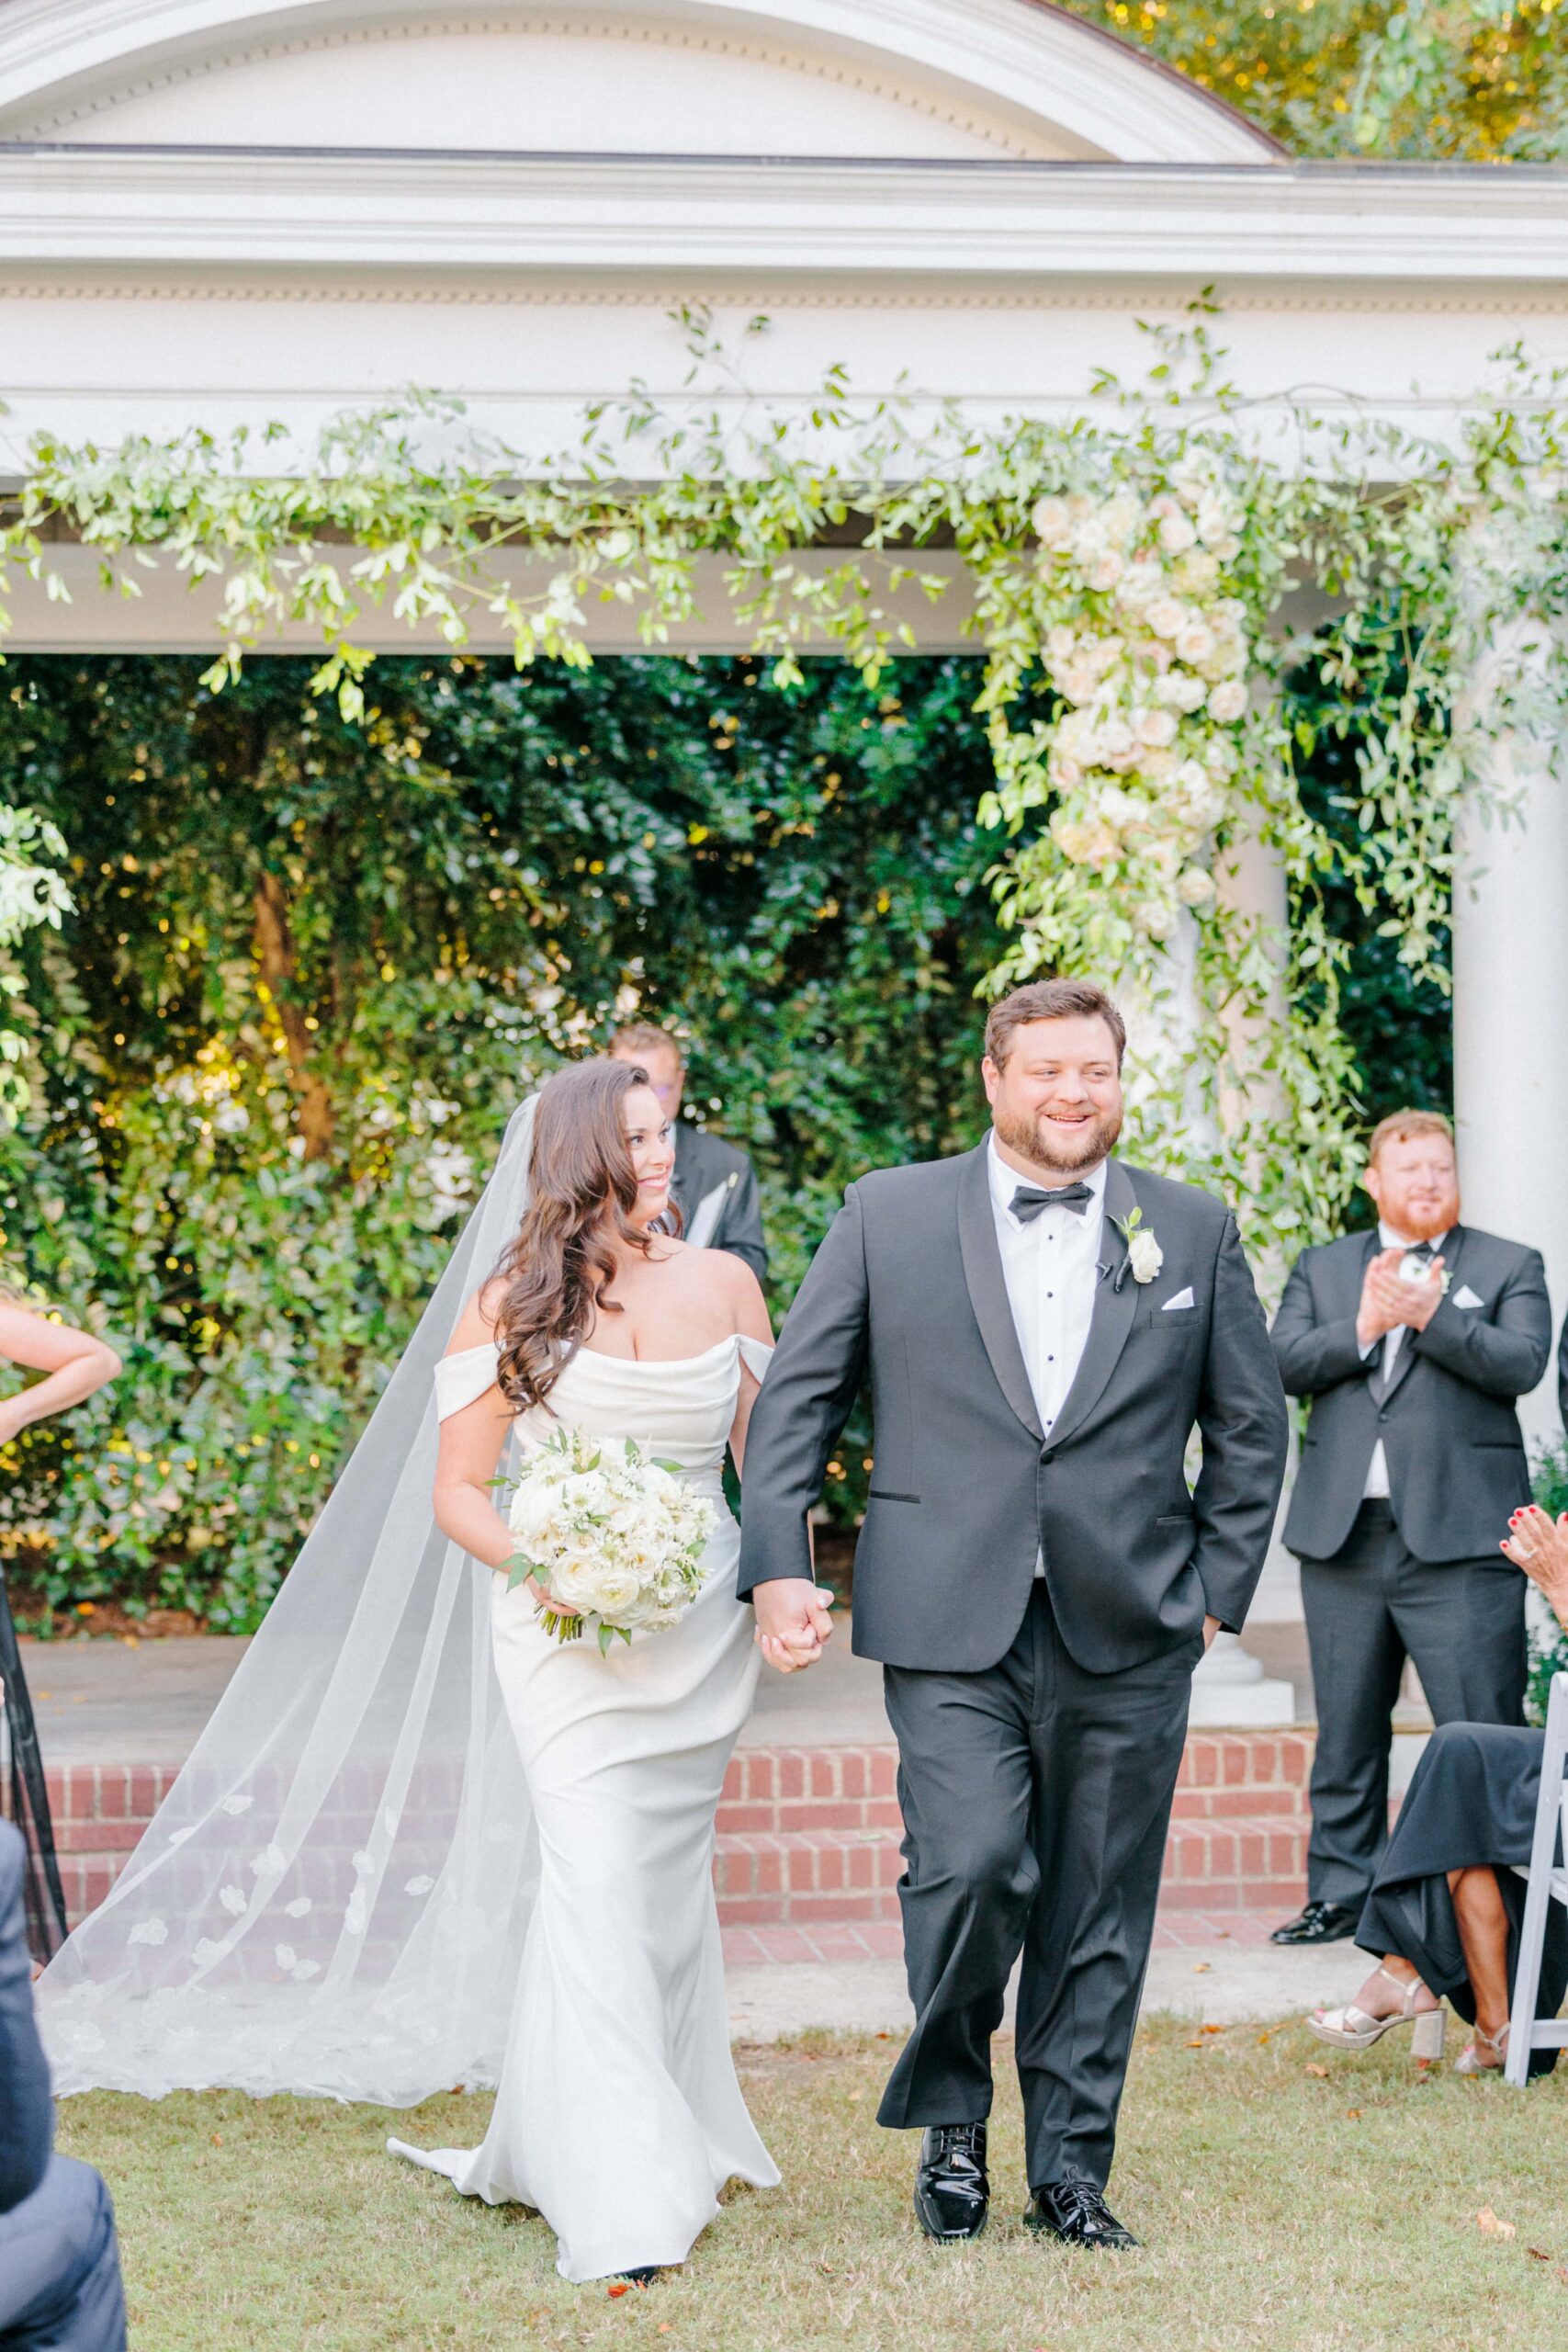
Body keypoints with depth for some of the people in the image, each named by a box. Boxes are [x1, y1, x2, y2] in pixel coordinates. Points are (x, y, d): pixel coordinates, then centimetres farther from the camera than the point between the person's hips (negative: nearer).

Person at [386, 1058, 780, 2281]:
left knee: (670, 1880, 11)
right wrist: (540, 1565, -19)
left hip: (703, 1628, 4)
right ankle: (626, 2204, -10)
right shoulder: (514, 1303, -2)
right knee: (600, 1877, -14)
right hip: (574, 1628, -3)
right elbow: (460, 1489, -1)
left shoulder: (725, 1283, 5)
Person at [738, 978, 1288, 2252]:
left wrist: (1218, 1586, 8)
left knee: (1099, 1910, 6)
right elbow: (795, 1396, 6)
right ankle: (950, 2123, 11)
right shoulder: (888, 1214, 4)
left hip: (1127, 1634, 2)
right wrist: (779, 1562, -3)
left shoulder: (1194, 1229, 8)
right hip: (951, 1626, -2)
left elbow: (1252, 1424, 14)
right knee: (973, 1866, -15)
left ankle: (1072, 2169, 21)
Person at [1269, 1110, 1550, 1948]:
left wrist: (1432, 1313, -17)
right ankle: (1341, 1893, 19)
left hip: (1458, 1538, -3)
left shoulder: (1509, 1266, 8)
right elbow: (1283, 1365, 1)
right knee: (1345, 1732, 10)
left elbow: (1521, 1363, -8)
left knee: (1485, 1733, -8)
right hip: (1343, 1535, 3)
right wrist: (1362, 1326, -13)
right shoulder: (1322, 1268, 15)